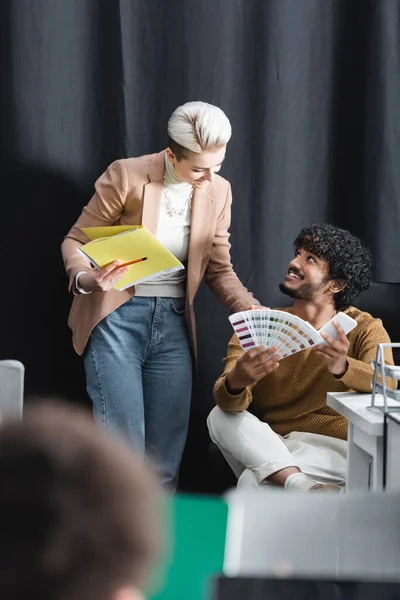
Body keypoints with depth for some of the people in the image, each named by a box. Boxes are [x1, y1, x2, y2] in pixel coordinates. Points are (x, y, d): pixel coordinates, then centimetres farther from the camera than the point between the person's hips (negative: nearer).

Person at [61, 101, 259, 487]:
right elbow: (75, 241, -4)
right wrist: (86, 278, -26)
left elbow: (219, 269, 9)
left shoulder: (218, 191, 3)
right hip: (117, 319, -4)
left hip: (173, 324, 4)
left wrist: (254, 311, -8)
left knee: (166, 458, 4)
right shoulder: (126, 176, -11)